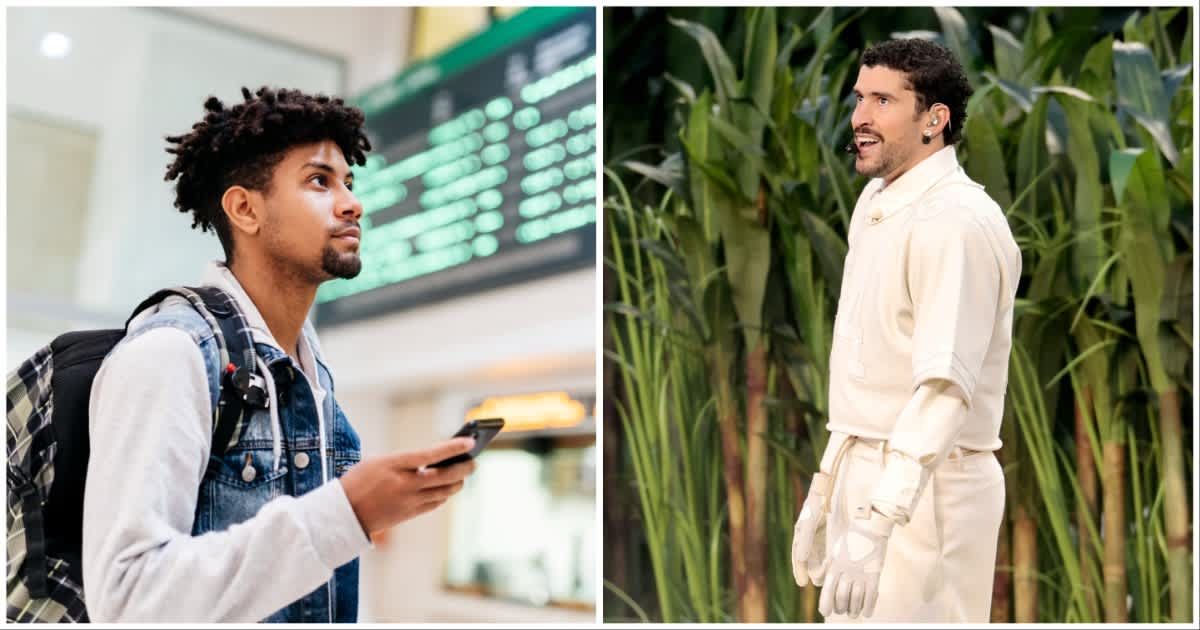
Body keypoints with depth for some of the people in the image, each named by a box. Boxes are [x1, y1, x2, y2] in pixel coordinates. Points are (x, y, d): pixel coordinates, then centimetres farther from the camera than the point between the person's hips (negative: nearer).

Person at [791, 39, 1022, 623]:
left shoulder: (956, 222, -18)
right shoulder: (873, 204, 11)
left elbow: (945, 387, -27)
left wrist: (875, 526, -34)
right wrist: (823, 491, 16)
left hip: (925, 487, -8)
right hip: (864, 478, 8)